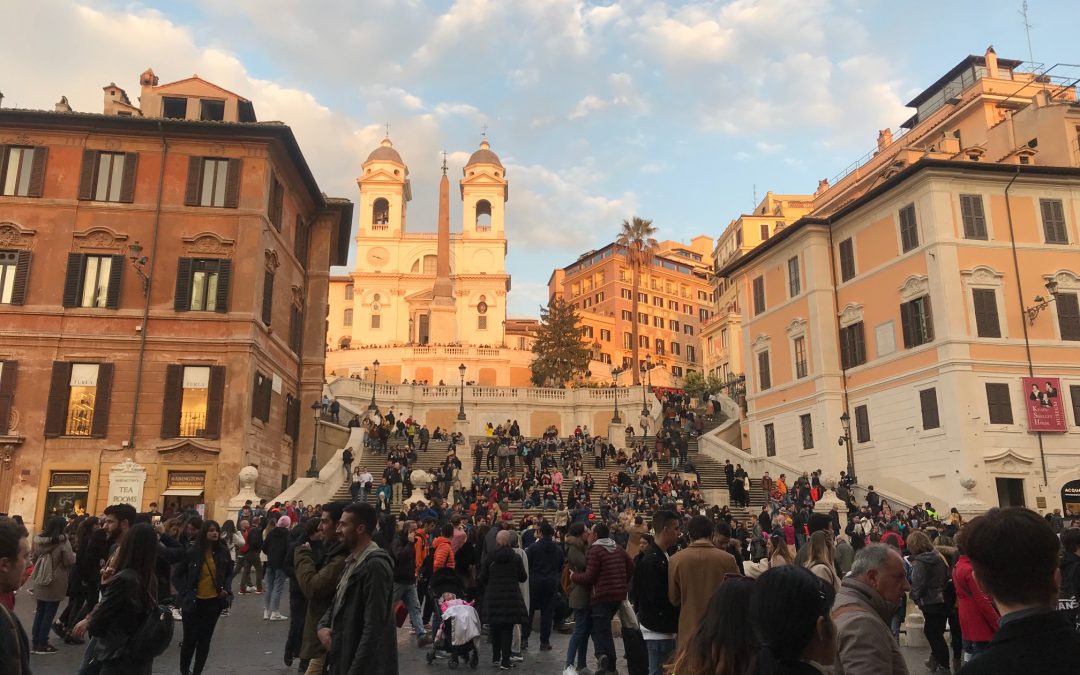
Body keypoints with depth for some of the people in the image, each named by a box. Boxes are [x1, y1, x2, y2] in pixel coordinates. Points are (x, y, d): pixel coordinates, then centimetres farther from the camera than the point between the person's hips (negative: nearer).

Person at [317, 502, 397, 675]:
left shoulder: (375, 565, -20)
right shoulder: (352, 561, 11)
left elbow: (374, 626, -23)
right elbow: (337, 603, 18)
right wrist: (323, 626, -2)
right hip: (343, 659, 9)